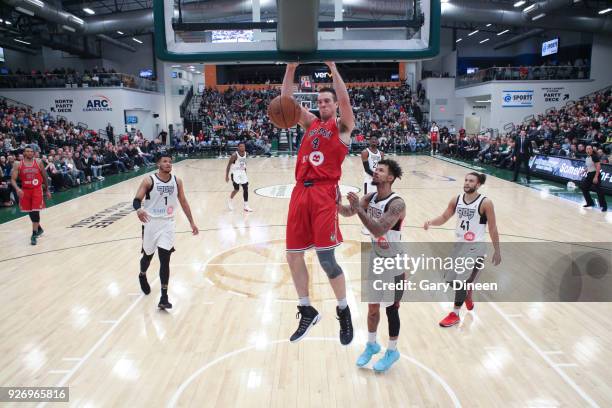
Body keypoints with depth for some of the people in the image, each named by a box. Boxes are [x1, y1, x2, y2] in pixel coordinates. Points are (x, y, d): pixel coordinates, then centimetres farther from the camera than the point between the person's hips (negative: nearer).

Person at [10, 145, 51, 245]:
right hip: (25, 190, 2)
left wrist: (47, 190, 12)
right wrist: (17, 189, -24)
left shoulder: (39, 162, -1)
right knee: (30, 212, 13)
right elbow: (13, 179, -5)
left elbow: (44, 176, 9)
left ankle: (34, 235, -4)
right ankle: (39, 229, 36)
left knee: (35, 212, -10)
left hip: (37, 189, -2)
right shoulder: (17, 165, -2)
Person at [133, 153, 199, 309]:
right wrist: (139, 209, -37)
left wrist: (191, 222, 11)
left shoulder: (177, 181, 1)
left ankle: (164, 298, -1)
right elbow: (137, 199, -13)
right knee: (148, 256, 17)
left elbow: (183, 202, 11)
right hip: (151, 223, -1)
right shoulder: (149, 181, -10)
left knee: (165, 260, -5)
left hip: (168, 223, 1)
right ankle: (142, 276, 52)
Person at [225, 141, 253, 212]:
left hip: (242, 172, 6)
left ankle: (246, 206, 8)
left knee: (246, 188, 1)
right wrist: (227, 176, -17)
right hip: (235, 173, -6)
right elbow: (229, 165, -14)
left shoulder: (245, 153, 1)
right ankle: (229, 201, 21)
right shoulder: (234, 155, -18)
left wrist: (245, 171, 18)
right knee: (237, 189, -7)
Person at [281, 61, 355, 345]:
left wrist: (333, 67, -12)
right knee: (293, 256, 6)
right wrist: (291, 68, 2)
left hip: (324, 193, -6)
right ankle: (307, 311, 23)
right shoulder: (310, 123, 21)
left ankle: (344, 312, 15)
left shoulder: (342, 126, 7)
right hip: (301, 192, 6)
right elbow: (286, 101, 12)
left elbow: (345, 100, -13)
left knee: (326, 258, -8)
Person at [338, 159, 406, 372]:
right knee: (372, 306, 17)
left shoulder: (397, 204, -26)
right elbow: (348, 212, -7)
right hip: (375, 259, 6)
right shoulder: (370, 197, -3)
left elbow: (379, 230, -36)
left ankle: (392, 351, 28)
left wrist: (359, 209, -39)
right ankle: (371, 344, 37)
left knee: (391, 308, 8)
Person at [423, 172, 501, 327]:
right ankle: (468, 296, 44)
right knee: (450, 278, 13)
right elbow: (444, 218, 7)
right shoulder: (456, 200, 0)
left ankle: (455, 315, 9)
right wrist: (431, 222, -14)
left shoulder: (485, 203, -14)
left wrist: (497, 251, -4)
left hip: (475, 248, -6)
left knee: (462, 281, -8)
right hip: (459, 245, 6)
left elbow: (492, 229, -8)